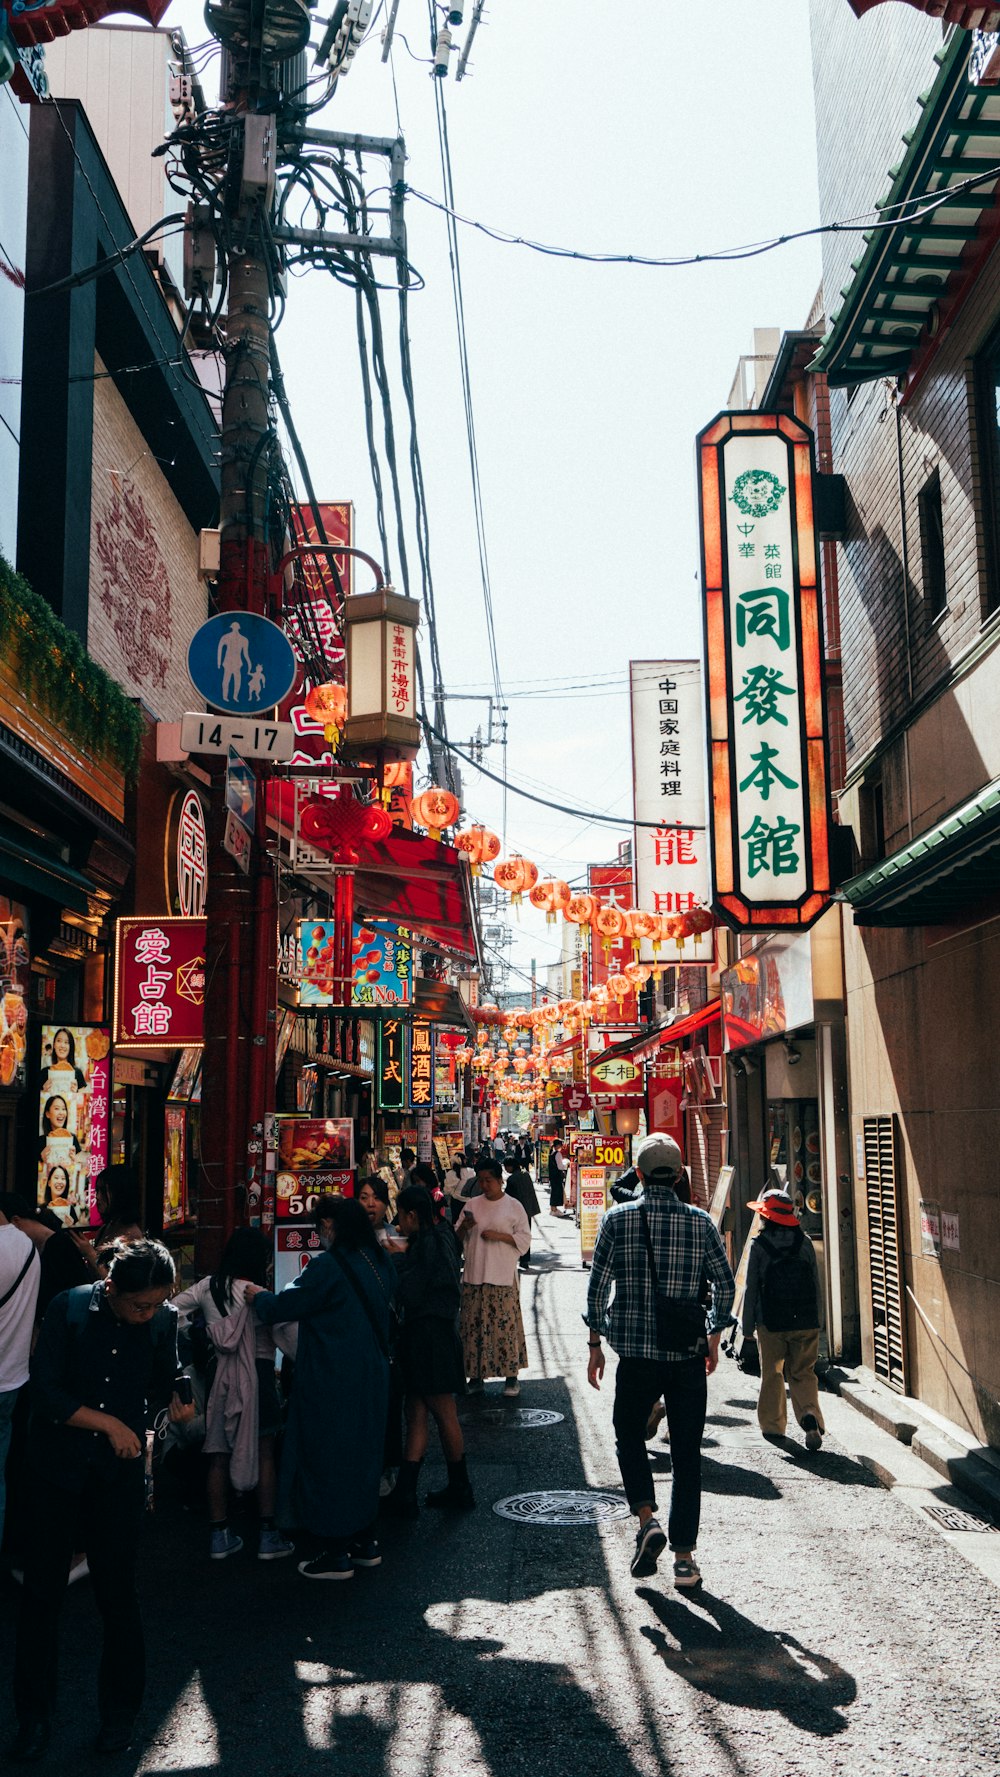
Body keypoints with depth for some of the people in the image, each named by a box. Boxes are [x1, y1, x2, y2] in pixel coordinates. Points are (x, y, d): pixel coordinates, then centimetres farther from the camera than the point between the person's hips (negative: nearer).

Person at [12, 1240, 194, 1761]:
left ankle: (120, 1711, 24)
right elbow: (46, 1392, -13)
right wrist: (109, 1424, -14)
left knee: (117, 1591, 5)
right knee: (41, 1590, 8)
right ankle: (32, 1714, 26)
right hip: (56, 1468, -1)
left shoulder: (162, 1321, -5)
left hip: (120, 1472, 1)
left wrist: (175, 1399, -10)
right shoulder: (70, 1309, -13)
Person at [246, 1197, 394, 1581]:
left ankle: (336, 1553, 11)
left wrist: (257, 1295, 6)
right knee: (362, 1455, 18)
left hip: (331, 1383, -8)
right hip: (371, 1377, 8)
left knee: (327, 1460, 4)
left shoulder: (327, 1267, -20)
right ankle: (364, 1543, 27)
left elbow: (280, 1308, -16)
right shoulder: (379, 1264, 4)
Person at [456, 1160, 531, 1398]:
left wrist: (499, 1235, -12)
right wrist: (464, 1227, -8)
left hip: (503, 1277, -3)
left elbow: (524, 1239, 0)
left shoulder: (513, 1207, 2)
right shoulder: (472, 1205, 11)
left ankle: (511, 1376, 5)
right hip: (474, 1275, 3)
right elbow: (457, 1237, 14)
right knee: (473, 1324, 3)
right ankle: (475, 1375, 14)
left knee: (506, 1323, -5)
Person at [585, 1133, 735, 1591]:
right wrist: (714, 1337, 15)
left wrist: (595, 1343, 7)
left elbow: (598, 1285, -3)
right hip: (688, 1352, 1)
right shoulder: (700, 1222, -1)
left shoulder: (618, 1219, -4)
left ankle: (646, 1518, 1)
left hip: (636, 1351, -1)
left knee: (629, 1435, 20)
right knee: (686, 1454, 9)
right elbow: (725, 1284, 2)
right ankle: (684, 1557, 10)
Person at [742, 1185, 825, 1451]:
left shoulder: (759, 1245, -6)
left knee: (772, 1374, 14)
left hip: (770, 1323, -2)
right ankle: (810, 1414, -14)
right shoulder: (805, 1242, 2)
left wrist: (748, 1326, 3)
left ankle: (772, 1424, 19)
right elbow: (816, 1284, 6)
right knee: (803, 1373, 9)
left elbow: (751, 1288, -4)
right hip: (805, 1322, 2)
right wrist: (818, 1322, 14)